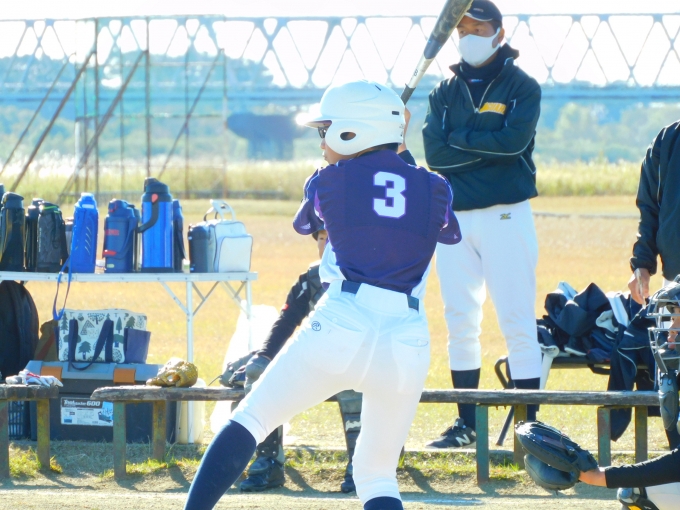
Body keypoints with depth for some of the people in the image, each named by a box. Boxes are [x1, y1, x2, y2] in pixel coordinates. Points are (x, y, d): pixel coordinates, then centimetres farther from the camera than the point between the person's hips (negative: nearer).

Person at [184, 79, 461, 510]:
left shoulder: (330, 182, 7)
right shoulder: (434, 190, 13)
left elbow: (304, 224, 28)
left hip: (339, 329, -3)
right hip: (408, 341, 3)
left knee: (249, 423, 10)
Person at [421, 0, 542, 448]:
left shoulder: (521, 87, 1)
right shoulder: (446, 92, 12)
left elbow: (514, 139, -16)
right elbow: (434, 153, -2)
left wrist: (460, 138, -6)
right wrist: (489, 147, -10)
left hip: (505, 215, -5)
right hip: (454, 215, 5)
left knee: (518, 322, -8)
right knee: (461, 322, 6)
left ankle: (530, 425, -7)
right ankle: (466, 423, 14)